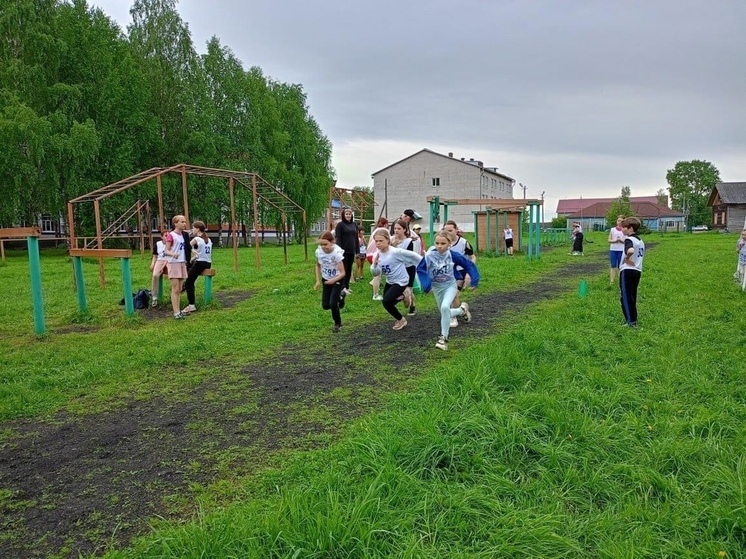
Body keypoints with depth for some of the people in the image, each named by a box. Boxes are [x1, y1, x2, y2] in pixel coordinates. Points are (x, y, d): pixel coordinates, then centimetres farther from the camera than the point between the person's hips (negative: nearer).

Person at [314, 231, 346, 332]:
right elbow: (318, 266, 4)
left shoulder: (337, 253, -29)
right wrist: (318, 280, -5)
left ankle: (338, 324, 11)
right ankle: (339, 297, 34)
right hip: (326, 280, 5)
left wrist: (333, 280, -42)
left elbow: (342, 273, -26)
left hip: (337, 280, -5)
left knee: (332, 304, -16)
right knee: (325, 306, 2)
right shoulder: (319, 251, -16)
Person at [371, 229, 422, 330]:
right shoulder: (377, 255, -7)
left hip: (400, 281, -7)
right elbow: (376, 273, -9)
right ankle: (399, 296, 49)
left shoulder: (395, 252, -26)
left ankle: (401, 320, 4)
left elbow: (412, 255, -18)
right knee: (387, 302, 17)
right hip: (390, 281, 7)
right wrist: (375, 264, -30)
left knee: (386, 301, -20)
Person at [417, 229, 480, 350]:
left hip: (450, 285, -3)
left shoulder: (453, 255, -19)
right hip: (437, 288, 3)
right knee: (445, 313, 13)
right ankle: (462, 309, 46)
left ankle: (443, 337, -15)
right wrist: (426, 284, -20)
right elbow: (420, 269, -9)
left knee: (445, 307, -28)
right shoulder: (429, 256, -20)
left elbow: (468, 264, -6)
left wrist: (474, 280, -7)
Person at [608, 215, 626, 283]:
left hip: (622, 250, -1)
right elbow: (609, 240, 5)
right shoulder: (612, 229, 6)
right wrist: (615, 240, -13)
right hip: (613, 249, 1)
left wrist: (622, 240, -16)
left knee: (620, 266, 4)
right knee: (613, 265, 0)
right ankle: (612, 281, 3)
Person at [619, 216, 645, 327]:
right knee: (632, 296, 16)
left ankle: (631, 322, -4)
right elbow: (641, 255, 19)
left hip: (627, 271, -9)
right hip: (638, 271, 9)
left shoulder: (629, 239, -14)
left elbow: (630, 251, -35)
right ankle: (634, 320, 19)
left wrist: (626, 259, -18)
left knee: (626, 297, -3)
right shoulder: (640, 241, 15)